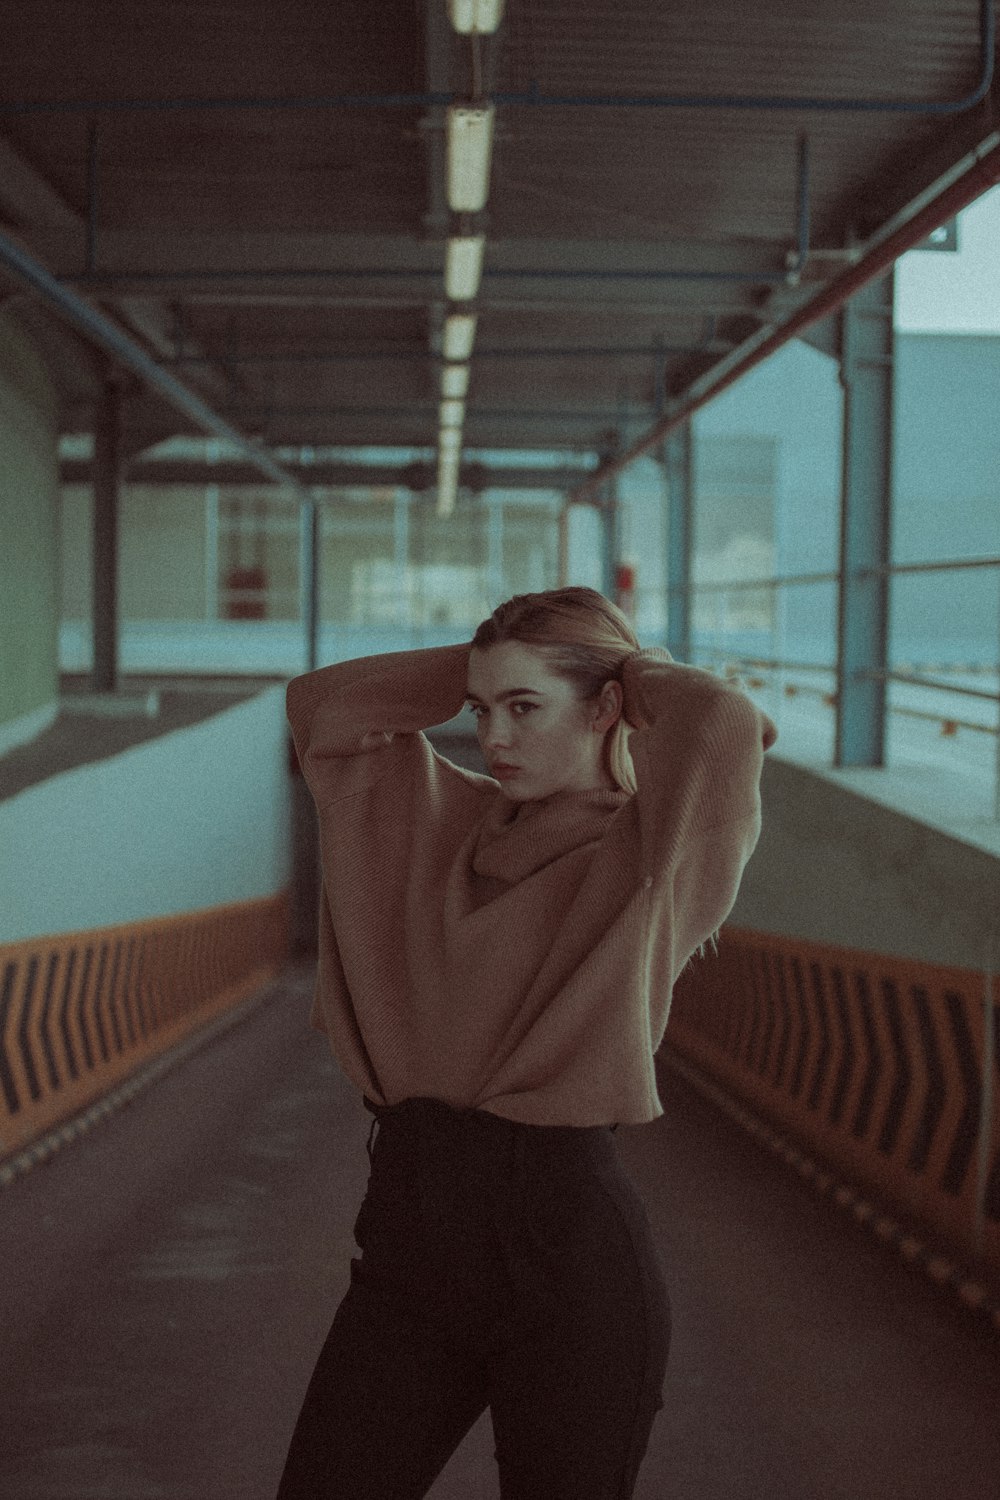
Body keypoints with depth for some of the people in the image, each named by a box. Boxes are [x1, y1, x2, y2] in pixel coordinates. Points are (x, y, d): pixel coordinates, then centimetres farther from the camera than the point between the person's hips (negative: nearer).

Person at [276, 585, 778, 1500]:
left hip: (569, 1251, -5)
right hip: (411, 1228, 5)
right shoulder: (444, 819, 12)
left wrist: (640, 671, -4)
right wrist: (486, 670, 10)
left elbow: (722, 726, -25)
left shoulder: (649, 859, -6)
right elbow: (323, 705, 17)